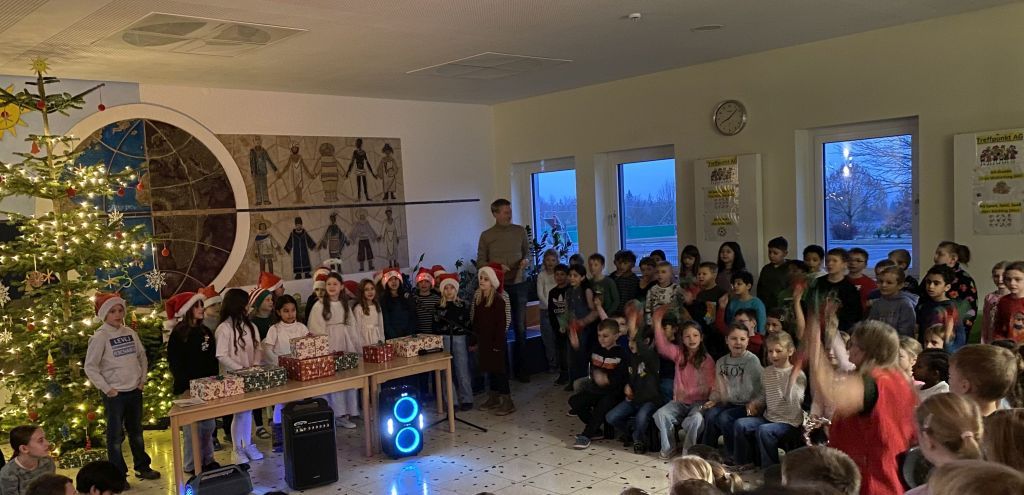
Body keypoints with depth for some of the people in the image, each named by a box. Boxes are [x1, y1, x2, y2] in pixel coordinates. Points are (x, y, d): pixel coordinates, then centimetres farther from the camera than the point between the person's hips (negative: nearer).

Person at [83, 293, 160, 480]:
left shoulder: (130, 333, 4)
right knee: (116, 435, 4)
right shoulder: (100, 337, -10)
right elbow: (90, 367, -10)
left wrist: (143, 379, 7)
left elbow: (142, 356, 15)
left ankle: (142, 466, 29)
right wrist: (106, 389, -11)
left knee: (136, 431, 16)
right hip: (115, 394, -5)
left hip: (135, 391, 5)